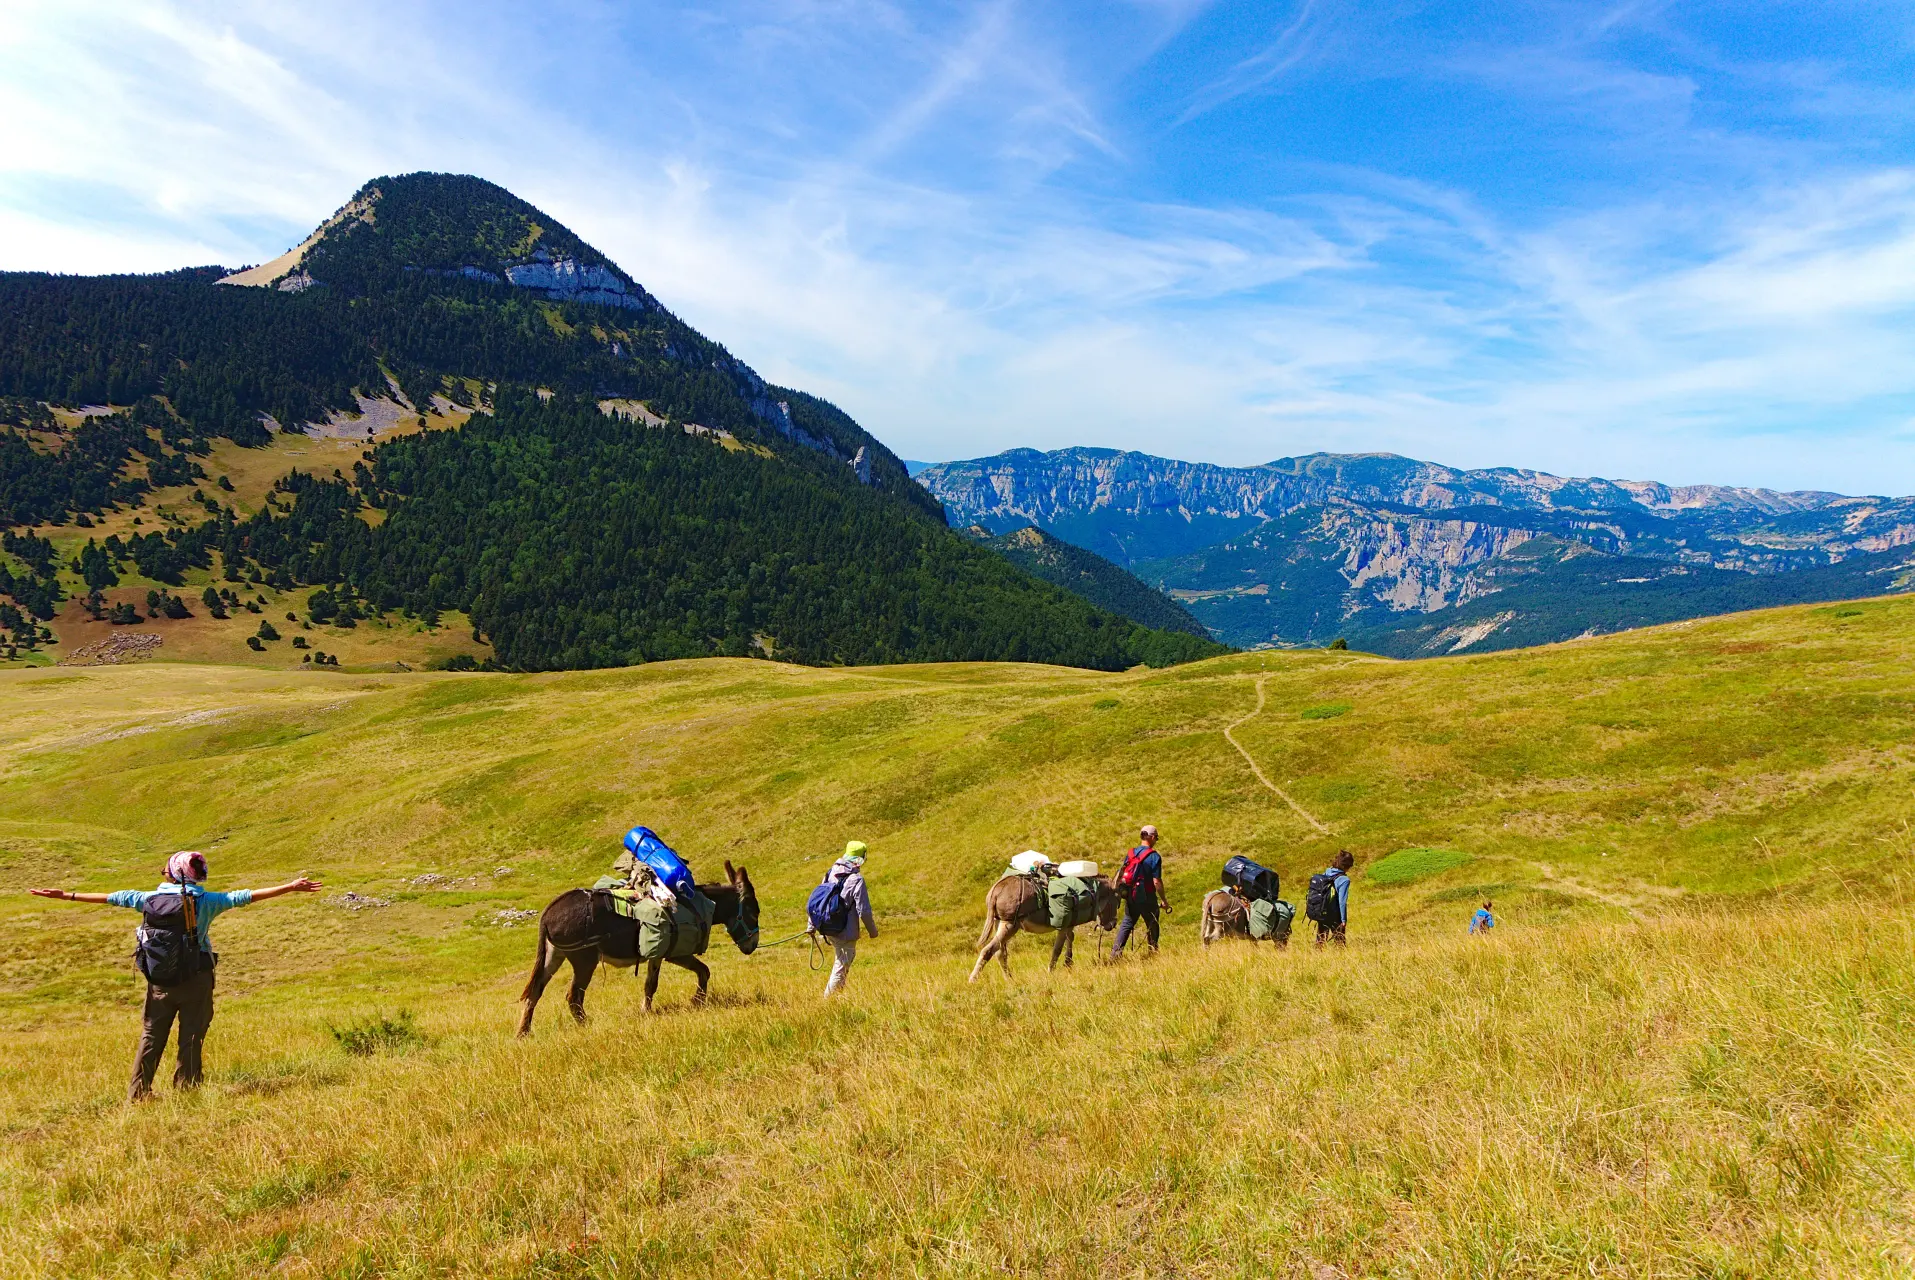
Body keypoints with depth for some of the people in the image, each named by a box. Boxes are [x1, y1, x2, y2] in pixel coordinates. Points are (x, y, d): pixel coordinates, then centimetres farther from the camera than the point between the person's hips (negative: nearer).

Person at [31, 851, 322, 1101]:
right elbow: (245, 896, -9)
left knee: (151, 1036, 14)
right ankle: (185, 1090, 6)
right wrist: (290, 888, -10)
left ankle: (138, 1092, 16)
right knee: (191, 1037, 5)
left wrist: (68, 895, 15)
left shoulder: (152, 898, 0)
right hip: (197, 977, -2)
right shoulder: (207, 900, -5)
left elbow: (114, 897, 6)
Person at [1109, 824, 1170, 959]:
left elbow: (1121, 876, 8)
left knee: (1127, 923, 13)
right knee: (1152, 926, 11)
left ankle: (1116, 951, 3)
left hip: (1130, 896, 5)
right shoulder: (1154, 856, -11)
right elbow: (1157, 882, -15)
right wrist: (1164, 900, -5)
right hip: (1147, 897, -5)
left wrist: (1119, 891, 21)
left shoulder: (1131, 853, 6)